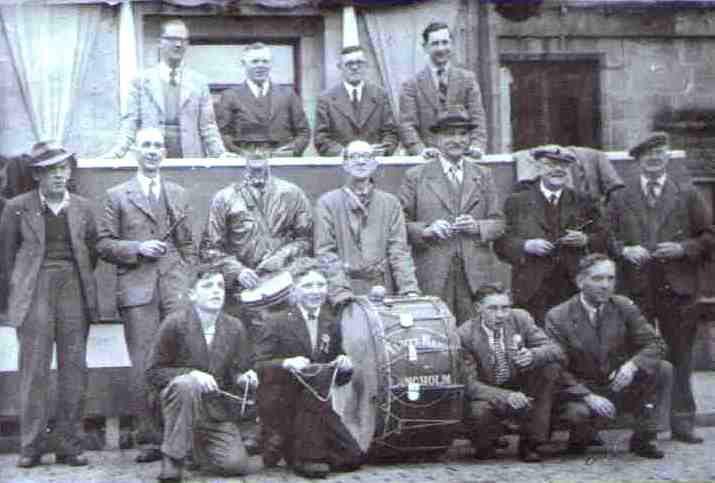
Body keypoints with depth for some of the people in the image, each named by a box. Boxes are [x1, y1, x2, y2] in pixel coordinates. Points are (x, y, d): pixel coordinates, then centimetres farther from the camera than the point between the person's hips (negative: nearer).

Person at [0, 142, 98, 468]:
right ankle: (31, 445, 2)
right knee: (34, 369, -4)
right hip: (34, 294, -2)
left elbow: (92, 251, 17)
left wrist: (82, 284, 11)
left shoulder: (82, 208, 11)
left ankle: (68, 444, 8)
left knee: (74, 369, 1)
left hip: (74, 292, 2)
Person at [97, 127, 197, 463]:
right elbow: (104, 244, 6)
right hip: (137, 288, -2)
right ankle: (149, 438, 1)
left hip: (175, 287, 2)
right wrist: (137, 249, -8)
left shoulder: (178, 194, 18)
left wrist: (190, 281, 8)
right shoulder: (117, 196, 10)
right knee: (143, 365, -4)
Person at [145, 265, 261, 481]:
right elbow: (153, 372, -9)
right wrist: (192, 374, -24)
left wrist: (244, 377, -15)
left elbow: (237, 373, 9)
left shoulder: (235, 327, 3)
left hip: (218, 410, 4)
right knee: (187, 384, -37)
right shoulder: (174, 323, -9)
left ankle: (196, 448, 19)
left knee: (235, 464, -16)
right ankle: (172, 459, -23)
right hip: (180, 400, -3)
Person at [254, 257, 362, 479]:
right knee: (317, 377, -32)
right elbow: (257, 366, -12)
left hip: (315, 403, 5)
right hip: (280, 403, -5)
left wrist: (345, 367, -9)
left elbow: (339, 379, 14)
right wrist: (287, 363, -28)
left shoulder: (332, 323, 9)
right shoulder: (277, 322, -5)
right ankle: (305, 457, -17)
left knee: (352, 459, -7)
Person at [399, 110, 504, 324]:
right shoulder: (415, 176, 7)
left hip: (476, 274, 2)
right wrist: (426, 231, -13)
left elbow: (498, 222, 15)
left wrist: (478, 227, -5)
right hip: (432, 275, -2)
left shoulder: (483, 176, 16)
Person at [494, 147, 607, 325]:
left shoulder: (583, 202, 15)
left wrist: (585, 240, -6)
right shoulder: (517, 201, 8)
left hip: (574, 288, 2)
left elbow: (604, 238, 14)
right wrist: (526, 246, -14)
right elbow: (501, 242, 3)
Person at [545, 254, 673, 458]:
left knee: (663, 370, -17)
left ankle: (642, 439, -6)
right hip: (581, 391, -4)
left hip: (620, 387, 4)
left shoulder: (624, 307, -2)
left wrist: (633, 364, -25)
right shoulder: (558, 317, -11)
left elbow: (654, 344, -3)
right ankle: (580, 438, 2)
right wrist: (588, 396, -28)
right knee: (577, 413, -37)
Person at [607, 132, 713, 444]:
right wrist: (624, 250, -8)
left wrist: (683, 248, -9)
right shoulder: (621, 199, 11)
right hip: (635, 289, 0)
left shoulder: (687, 194, 9)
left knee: (680, 357, 2)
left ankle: (682, 421, 10)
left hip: (677, 289, 0)